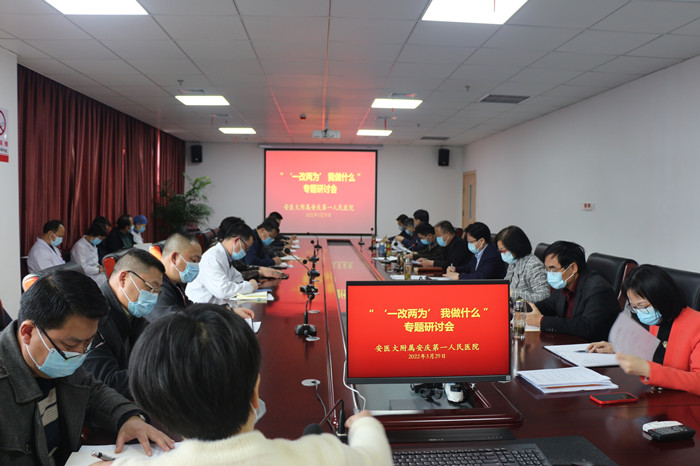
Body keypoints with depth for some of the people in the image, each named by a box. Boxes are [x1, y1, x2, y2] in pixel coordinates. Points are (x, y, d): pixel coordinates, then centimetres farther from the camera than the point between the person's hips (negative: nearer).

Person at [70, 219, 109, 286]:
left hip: (94, 272, 9)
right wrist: (99, 270, -19)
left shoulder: (93, 244, 14)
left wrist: (98, 266, 2)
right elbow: (82, 268, -22)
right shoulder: (80, 246, -17)